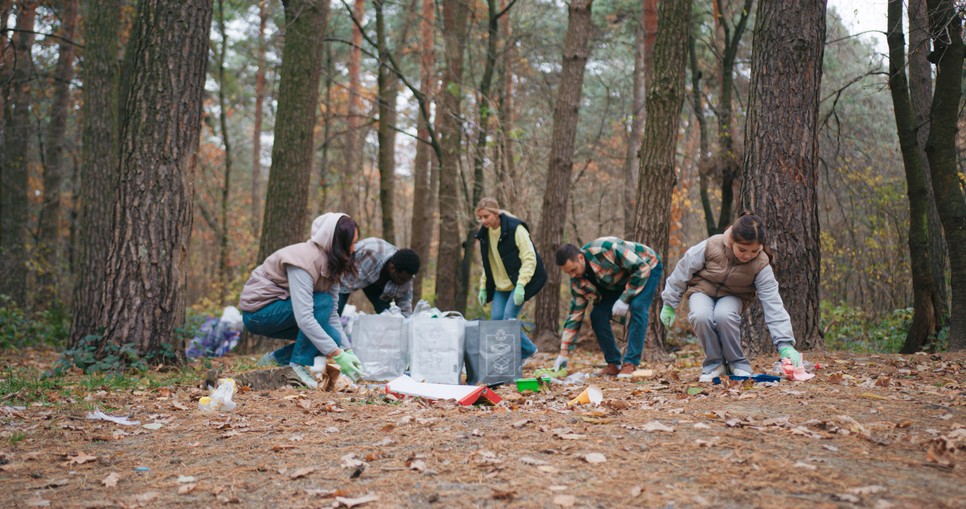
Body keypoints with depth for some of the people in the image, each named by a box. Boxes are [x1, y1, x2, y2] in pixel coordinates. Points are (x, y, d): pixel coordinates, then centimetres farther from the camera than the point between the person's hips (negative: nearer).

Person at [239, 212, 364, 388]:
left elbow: (332, 313, -4)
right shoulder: (304, 260, -29)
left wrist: (347, 350, -13)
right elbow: (304, 318, -36)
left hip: (281, 310, 8)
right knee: (322, 302, -26)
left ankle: (277, 359, 7)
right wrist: (337, 355, -36)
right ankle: (299, 365, -20)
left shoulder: (330, 262, -4)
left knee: (335, 338, -7)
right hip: (258, 312, -8)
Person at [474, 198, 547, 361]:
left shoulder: (515, 228, -17)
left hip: (520, 282, -7)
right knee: (496, 319, -2)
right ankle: (528, 349, 12)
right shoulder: (484, 233, 5)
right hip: (501, 285, 7)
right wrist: (483, 287, 10)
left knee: (509, 318, -19)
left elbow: (529, 258, -20)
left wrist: (520, 285, -27)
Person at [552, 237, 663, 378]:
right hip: (619, 281, 6)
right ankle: (614, 364, 2)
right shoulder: (578, 280, -16)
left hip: (647, 268, -6)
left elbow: (642, 268, -32)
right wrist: (563, 353, -12)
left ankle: (630, 363, -24)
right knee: (598, 315, -10)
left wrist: (624, 299, -32)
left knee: (637, 307, -30)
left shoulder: (605, 249, -38)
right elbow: (575, 314, -10)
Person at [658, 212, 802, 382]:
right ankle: (714, 362, -11)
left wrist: (785, 344, -30)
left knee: (724, 316, -36)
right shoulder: (711, 246, -25)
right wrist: (669, 304, -1)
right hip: (702, 290, 0)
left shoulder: (761, 265, -23)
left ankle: (738, 363, -13)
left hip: (732, 297, 0)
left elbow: (773, 304, -24)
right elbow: (683, 270, -10)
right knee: (701, 316, -35)